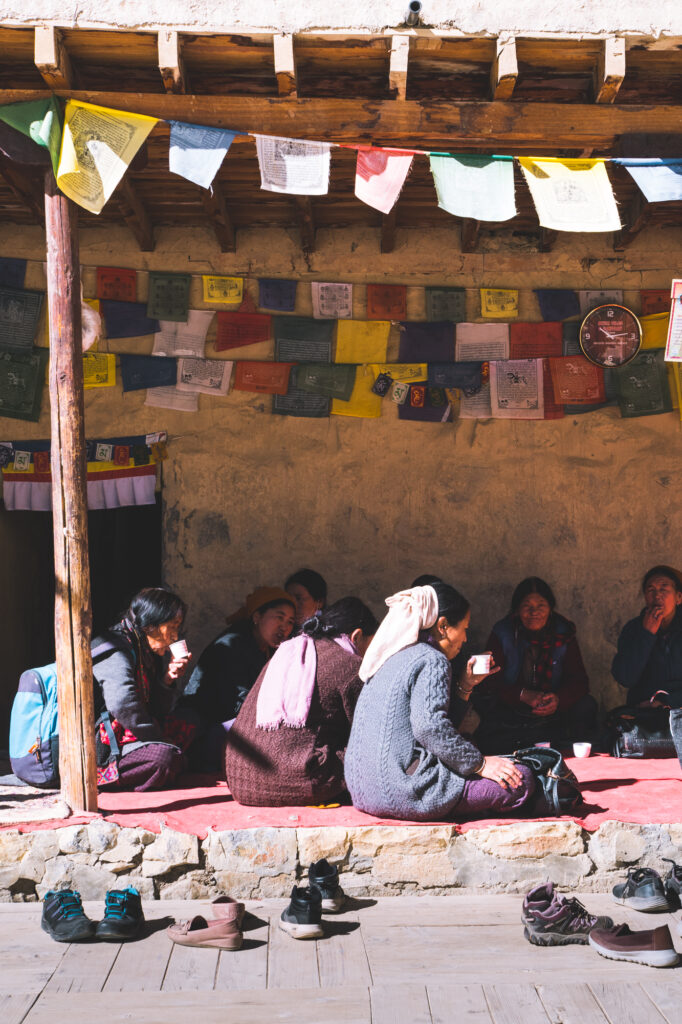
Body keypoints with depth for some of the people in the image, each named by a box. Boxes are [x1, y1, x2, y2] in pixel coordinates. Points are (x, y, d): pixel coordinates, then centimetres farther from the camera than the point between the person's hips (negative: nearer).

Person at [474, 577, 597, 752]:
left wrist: (558, 700, -24)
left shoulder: (564, 635, 4)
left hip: (553, 711, 1)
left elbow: (579, 680, -1)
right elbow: (490, 682, -8)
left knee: (586, 705, -25)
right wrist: (523, 695, -26)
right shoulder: (502, 635, -2)